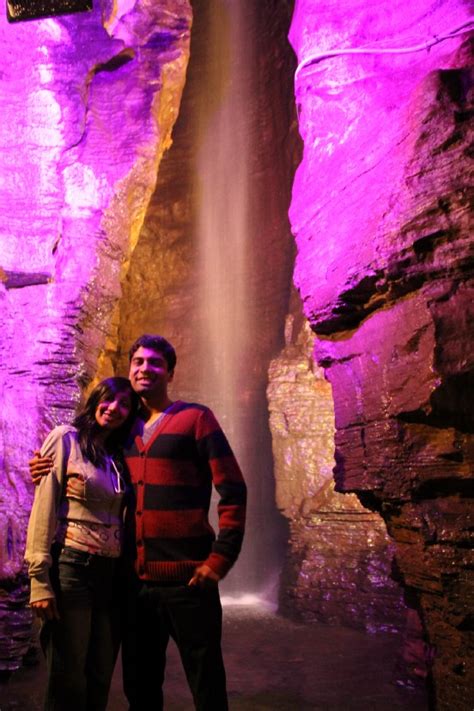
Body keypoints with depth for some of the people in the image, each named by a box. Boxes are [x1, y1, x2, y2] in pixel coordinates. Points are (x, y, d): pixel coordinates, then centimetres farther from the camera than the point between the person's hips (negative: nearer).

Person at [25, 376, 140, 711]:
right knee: (68, 679, 2)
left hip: (111, 572, 6)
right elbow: (44, 507, -9)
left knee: (100, 678, 12)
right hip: (71, 567, -6)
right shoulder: (66, 438, -3)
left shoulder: (118, 455, 14)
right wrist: (40, 578, -14)